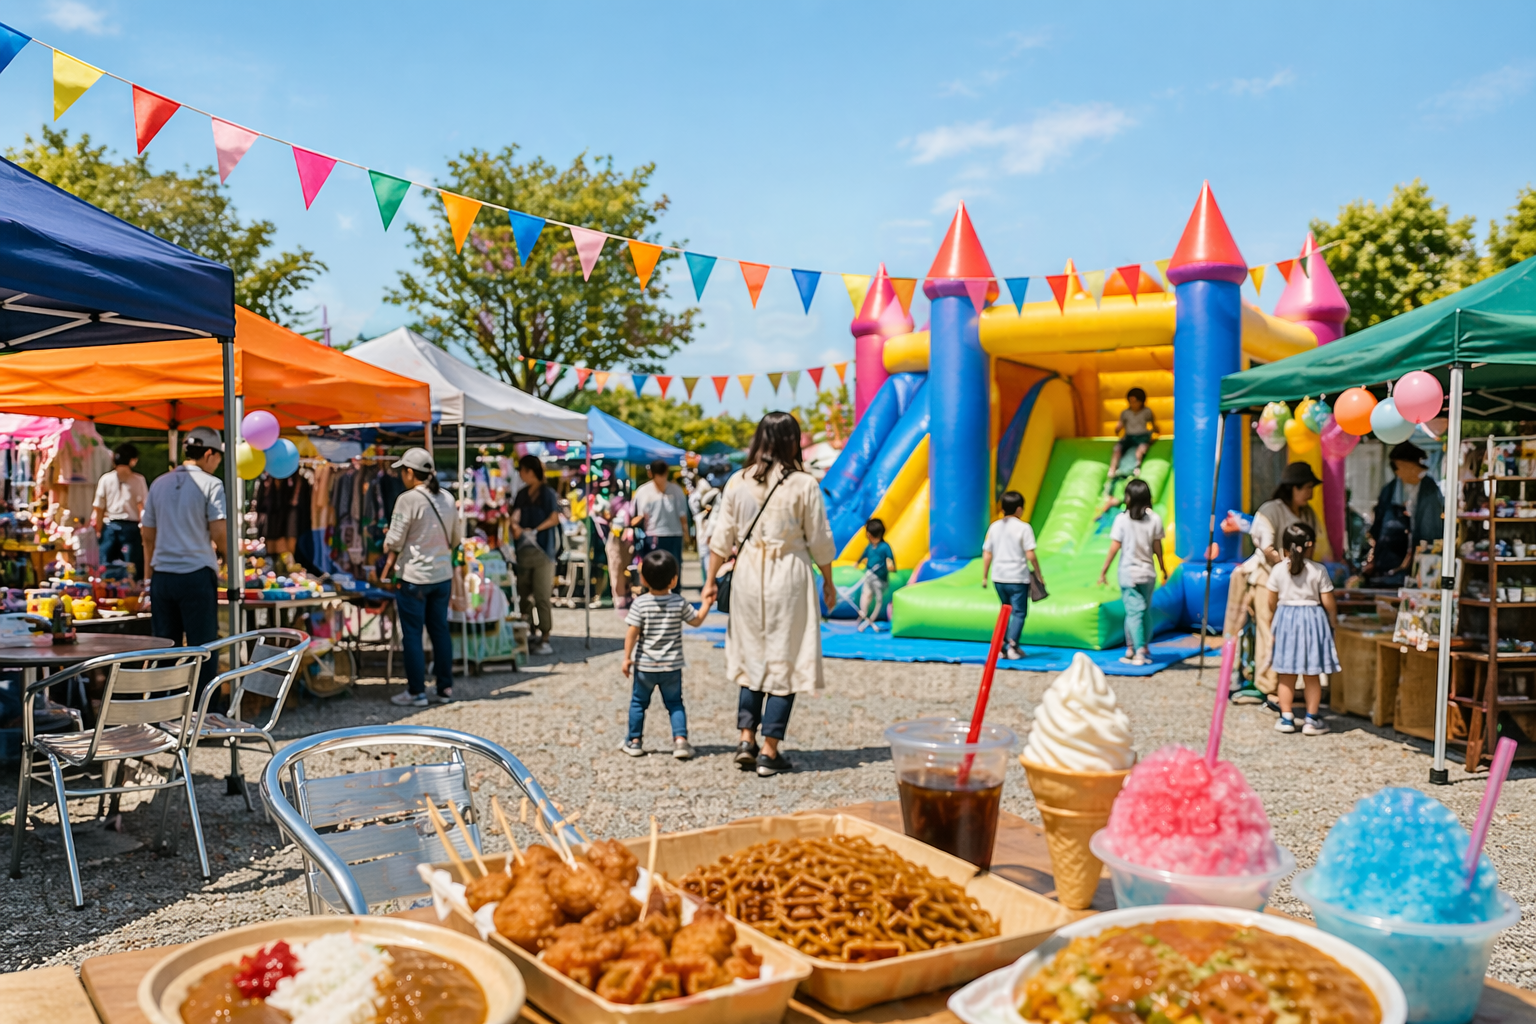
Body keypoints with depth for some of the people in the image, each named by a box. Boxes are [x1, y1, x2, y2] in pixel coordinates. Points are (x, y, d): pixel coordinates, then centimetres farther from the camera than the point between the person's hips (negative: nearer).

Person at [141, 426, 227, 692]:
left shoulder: (160, 483, 12)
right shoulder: (210, 484, -6)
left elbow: (147, 535, 15)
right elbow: (219, 533, -12)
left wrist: (150, 576, 21)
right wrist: (223, 553, 10)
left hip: (162, 574, 6)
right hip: (197, 574, -5)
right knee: (203, 648, 1)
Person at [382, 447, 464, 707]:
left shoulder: (407, 500, -14)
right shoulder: (447, 499, 5)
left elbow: (394, 543, -11)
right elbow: (456, 539, 13)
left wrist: (386, 573, 4)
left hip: (414, 577, -6)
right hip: (443, 575, 6)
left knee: (412, 635, 3)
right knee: (440, 631, 13)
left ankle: (416, 692, 8)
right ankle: (445, 689, 17)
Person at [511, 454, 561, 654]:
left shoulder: (547, 493, -4)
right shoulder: (522, 494, 14)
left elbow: (554, 518, -7)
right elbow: (515, 515, 12)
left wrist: (535, 530, -16)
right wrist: (515, 526, -9)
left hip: (542, 550, -7)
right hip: (524, 548, 7)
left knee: (542, 597, -8)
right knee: (523, 595, 10)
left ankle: (545, 638, -4)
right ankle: (529, 634, 21)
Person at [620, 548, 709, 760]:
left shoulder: (640, 604, -11)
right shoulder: (679, 603, -6)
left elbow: (632, 632, -13)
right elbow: (697, 620, 6)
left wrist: (627, 657, -6)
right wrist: (706, 603, 18)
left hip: (644, 665, -1)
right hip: (672, 666, 1)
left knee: (638, 701, 16)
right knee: (675, 703, 12)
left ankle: (635, 741, 22)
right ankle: (680, 739, -1)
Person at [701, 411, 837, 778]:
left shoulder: (737, 482, 2)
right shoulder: (804, 484, -6)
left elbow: (721, 537, 4)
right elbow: (820, 541, -2)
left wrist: (711, 580, 14)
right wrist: (828, 583, 10)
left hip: (748, 575, 3)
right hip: (789, 575, -3)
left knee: (752, 656, 17)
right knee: (784, 659, 4)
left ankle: (746, 738, 15)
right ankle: (770, 751, 6)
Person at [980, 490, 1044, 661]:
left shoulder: (994, 527, 5)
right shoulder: (1024, 528, -9)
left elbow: (987, 554, 5)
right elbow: (1030, 555, -12)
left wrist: (984, 577, 12)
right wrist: (1039, 575, -2)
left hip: (998, 577, 5)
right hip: (1018, 578, -5)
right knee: (1019, 612, 3)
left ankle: (1004, 647, 17)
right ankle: (1012, 644, -11)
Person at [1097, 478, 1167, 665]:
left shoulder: (1122, 519, -9)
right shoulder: (1155, 519, -2)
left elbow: (1114, 547, -9)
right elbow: (1157, 547, 2)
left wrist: (1104, 570, -1)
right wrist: (1163, 568, 15)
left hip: (1129, 573, -3)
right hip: (1148, 572, 3)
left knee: (1133, 611, -1)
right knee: (1144, 611, 14)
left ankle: (1138, 651, -8)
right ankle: (1143, 648, 20)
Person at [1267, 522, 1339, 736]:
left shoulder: (1278, 570, -3)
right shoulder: (1318, 571, -9)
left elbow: (1271, 601, 2)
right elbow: (1328, 602, -6)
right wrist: (1334, 624, 10)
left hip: (1286, 618, 2)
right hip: (1312, 619, -2)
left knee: (1286, 675, 8)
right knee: (1312, 676, 6)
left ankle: (1286, 718, 11)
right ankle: (1312, 720, 10)